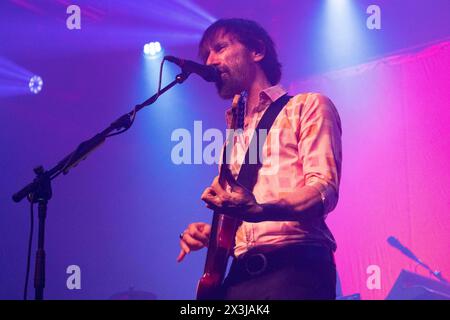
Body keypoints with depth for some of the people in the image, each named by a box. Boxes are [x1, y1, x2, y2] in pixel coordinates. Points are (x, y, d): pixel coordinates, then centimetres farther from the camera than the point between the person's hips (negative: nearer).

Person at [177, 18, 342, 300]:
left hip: (295, 269, -5)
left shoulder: (308, 106, 6)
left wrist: (258, 209, -26)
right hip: (240, 277, 6)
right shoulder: (235, 136, 25)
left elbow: (324, 191, -9)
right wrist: (208, 233, 6)